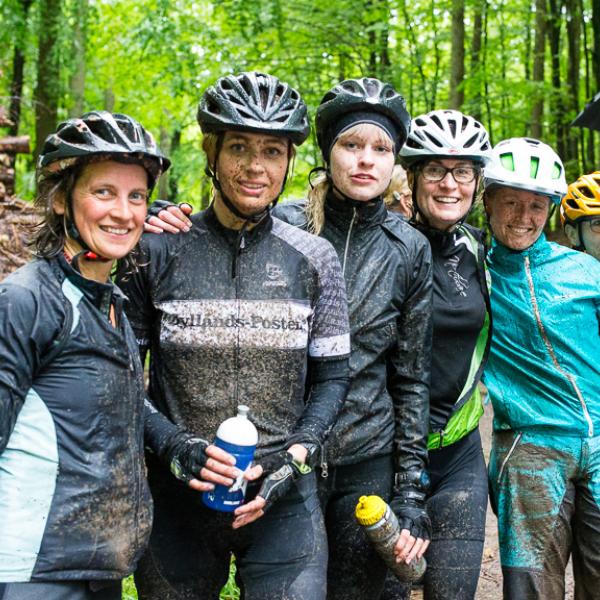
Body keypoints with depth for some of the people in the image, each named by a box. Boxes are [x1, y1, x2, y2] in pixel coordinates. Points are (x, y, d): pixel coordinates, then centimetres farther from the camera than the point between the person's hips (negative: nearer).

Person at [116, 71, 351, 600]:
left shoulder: (314, 258, 0)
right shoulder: (157, 250, -3)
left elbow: (331, 376, 3)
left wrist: (296, 458, -11)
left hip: (284, 501, 0)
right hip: (179, 499, 0)